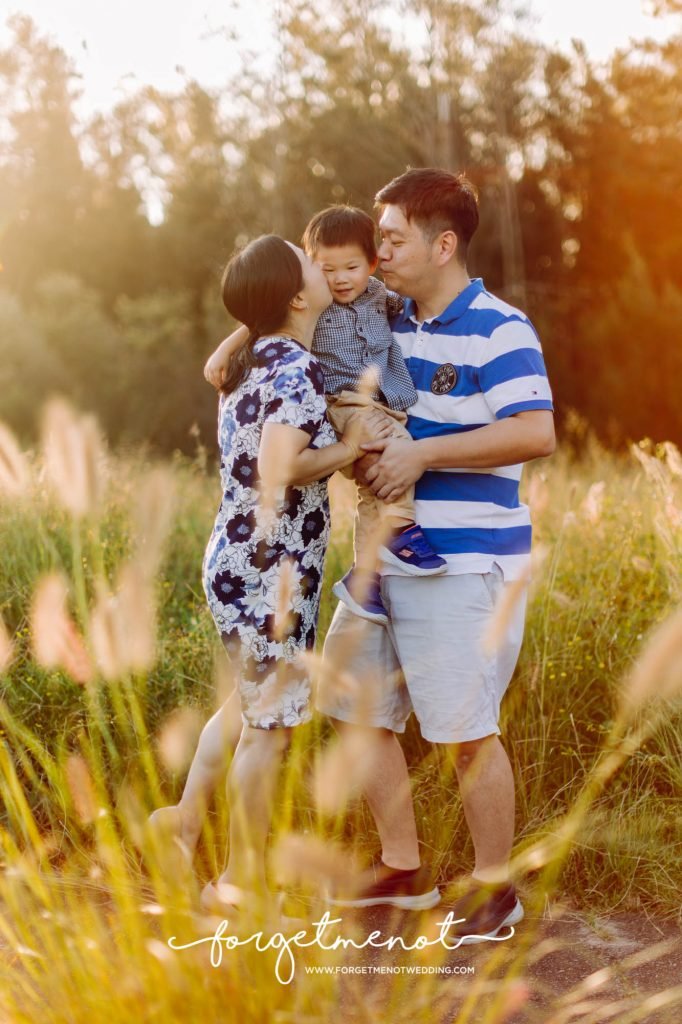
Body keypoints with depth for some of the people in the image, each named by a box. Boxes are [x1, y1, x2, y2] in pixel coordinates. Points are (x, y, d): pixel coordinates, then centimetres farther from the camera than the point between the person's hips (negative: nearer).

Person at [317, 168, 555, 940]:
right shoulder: (387, 325, 12)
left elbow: (536, 434, -23)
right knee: (357, 707, 12)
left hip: (464, 565, -8)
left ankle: (495, 888, 17)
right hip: (384, 557, 8)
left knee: (465, 730, -2)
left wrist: (421, 452, -21)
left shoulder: (498, 332, -11)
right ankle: (403, 870, 28)